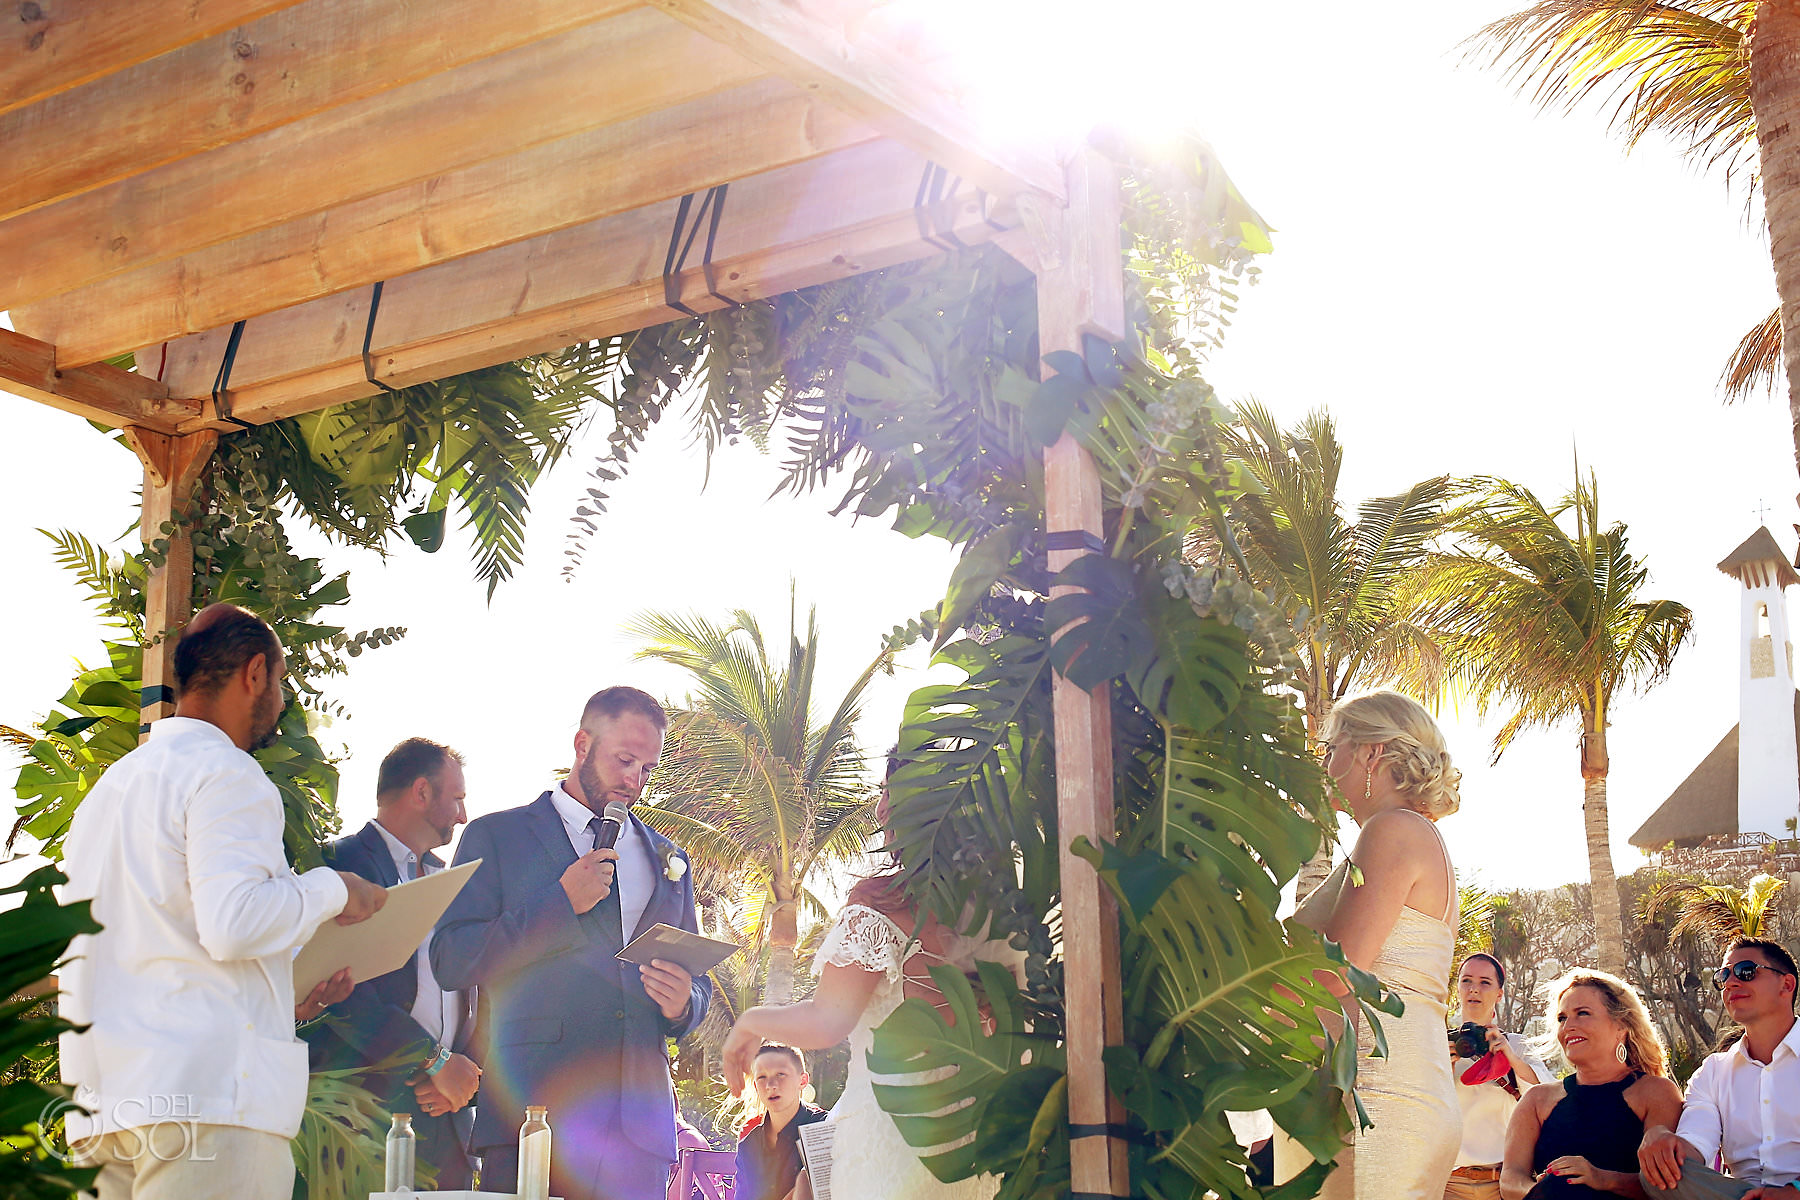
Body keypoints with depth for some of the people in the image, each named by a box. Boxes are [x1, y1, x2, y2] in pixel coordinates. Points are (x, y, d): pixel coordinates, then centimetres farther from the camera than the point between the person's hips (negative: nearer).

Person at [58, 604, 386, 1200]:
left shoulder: (108, 787, 23)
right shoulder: (226, 773, -5)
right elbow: (232, 923, -18)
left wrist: (281, 989, 27)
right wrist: (330, 889, -1)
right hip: (210, 1090, -8)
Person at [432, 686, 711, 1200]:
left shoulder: (666, 858, 22)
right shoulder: (495, 837, 9)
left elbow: (698, 982, 24)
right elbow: (449, 961, -2)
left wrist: (683, 1003, -1)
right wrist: (561, 905, -7)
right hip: (531, 1111, -3)